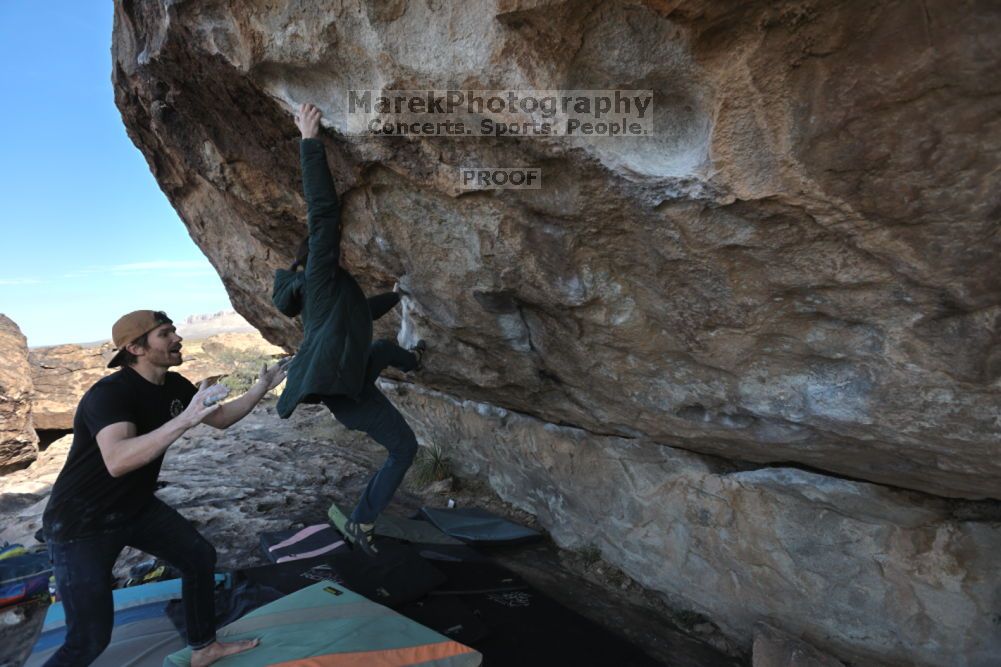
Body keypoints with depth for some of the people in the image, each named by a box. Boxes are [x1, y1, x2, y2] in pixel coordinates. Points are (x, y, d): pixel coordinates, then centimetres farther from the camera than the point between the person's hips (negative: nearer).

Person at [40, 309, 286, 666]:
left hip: (137, 507, 8)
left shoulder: (174, 386, -5)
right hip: (81, 524, -8)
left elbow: (221, 418, 8)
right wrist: (185, 419, -53)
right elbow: (118, 461, -46)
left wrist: (262, 387, -4)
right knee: (91, 637, -5)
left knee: (200, 557, 12)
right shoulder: (109, 393, -29)